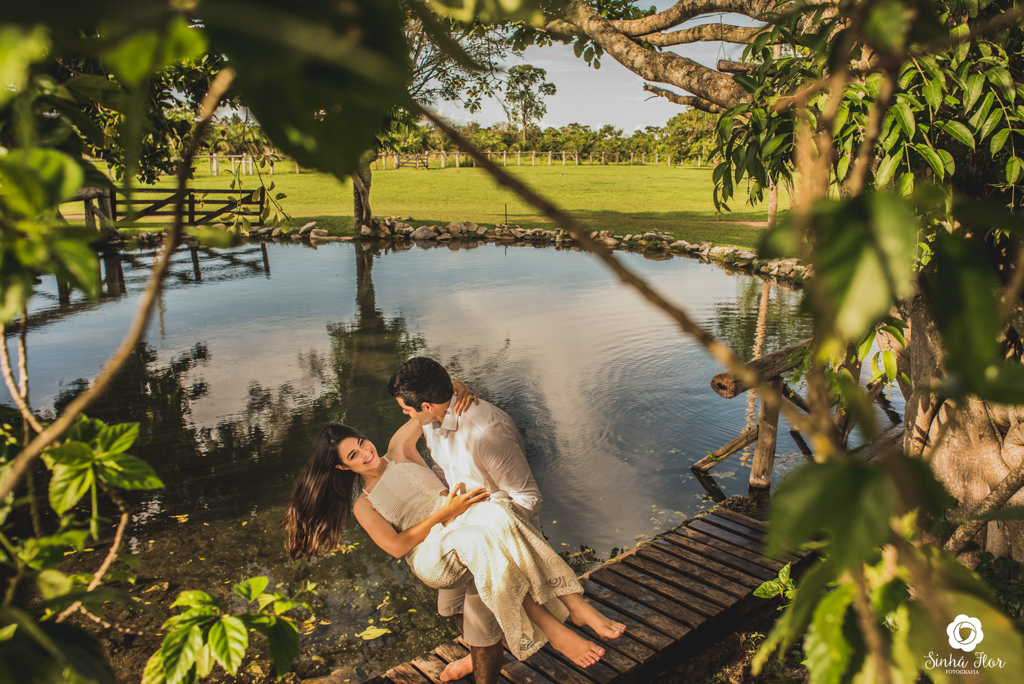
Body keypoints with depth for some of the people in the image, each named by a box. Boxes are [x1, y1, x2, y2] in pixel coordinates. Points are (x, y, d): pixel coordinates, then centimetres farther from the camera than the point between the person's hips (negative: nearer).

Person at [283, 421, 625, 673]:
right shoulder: (363, 506, 9)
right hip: (431, 553, -3)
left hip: (461, 520, 3)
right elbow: (396, 546, -5)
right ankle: (549, 626, -37)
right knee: (476, 538, -38)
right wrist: (443, 513, -14)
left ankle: (575, 604, -38)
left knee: (496, 512, -34)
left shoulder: (399, 449, 16)